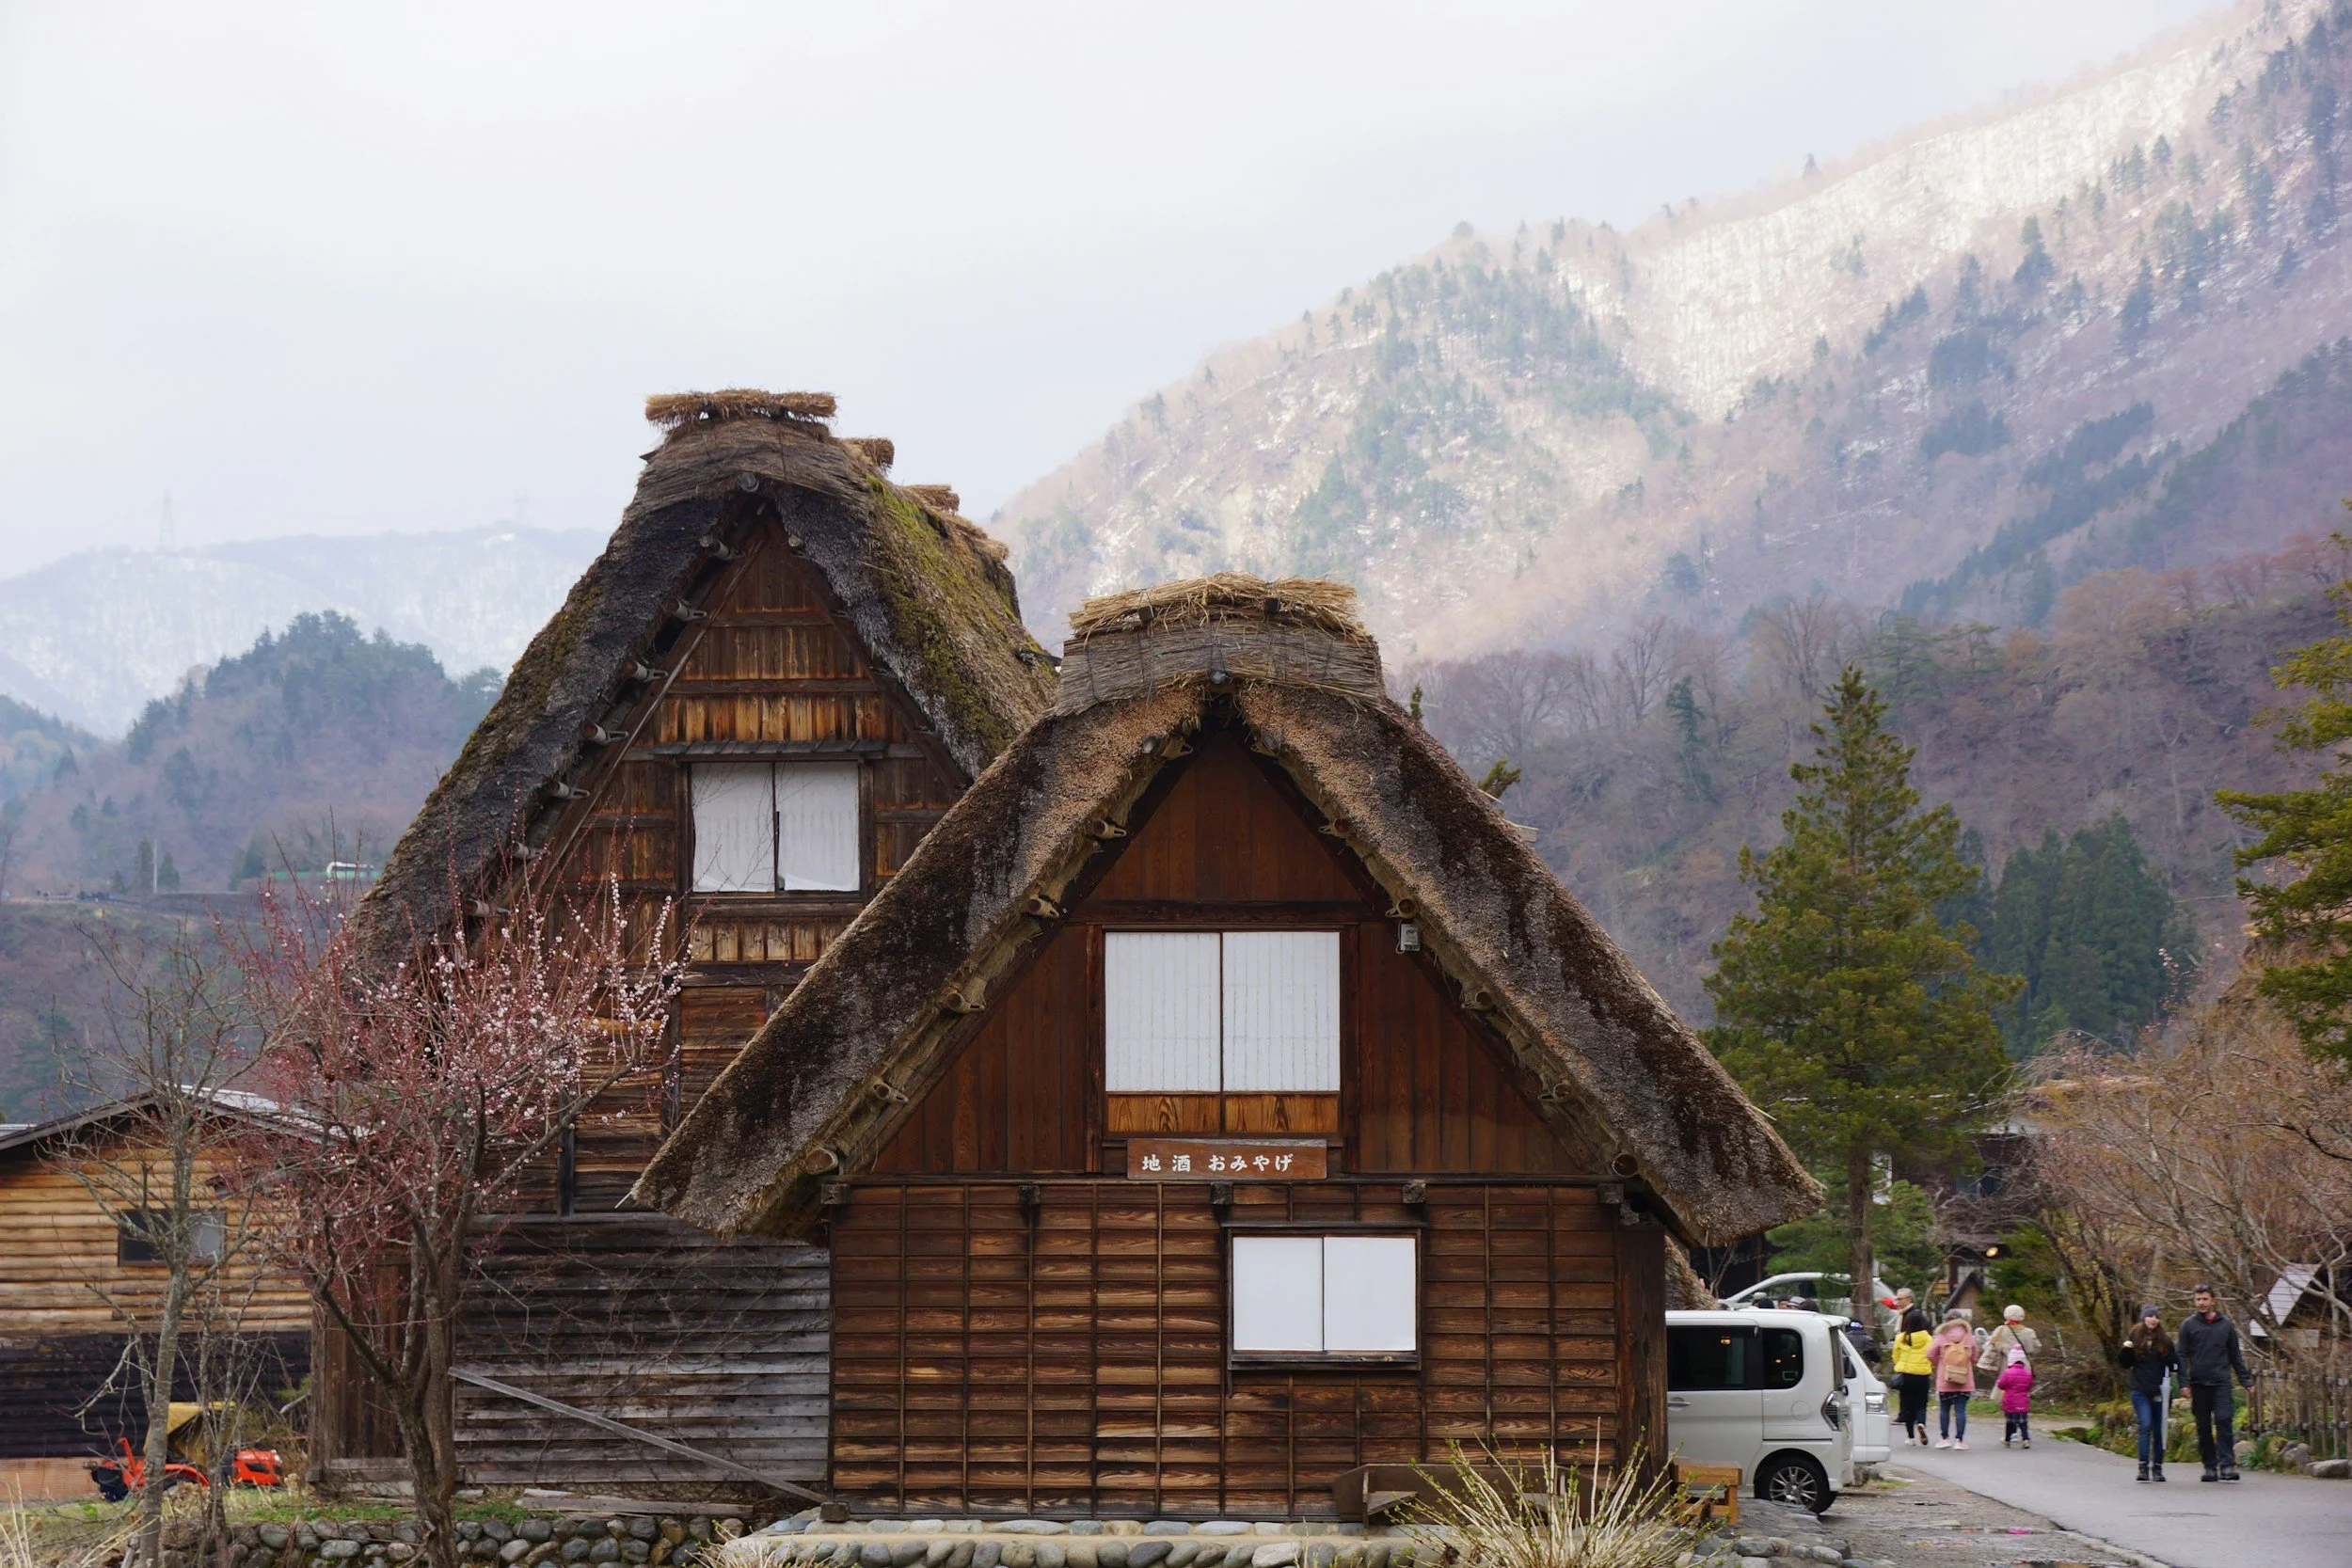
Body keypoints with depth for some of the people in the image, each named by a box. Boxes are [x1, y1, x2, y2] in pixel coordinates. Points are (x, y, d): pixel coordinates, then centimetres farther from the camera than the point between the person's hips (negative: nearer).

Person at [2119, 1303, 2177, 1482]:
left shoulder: (2164, 1340, 8)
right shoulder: (2134, 1338, 5)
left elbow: (2174, 1364, 11)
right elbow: (2126, 1364, 6)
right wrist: (2126, 1350, -11)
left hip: (2159, 1391, 2)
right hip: (2140, 1391, -2)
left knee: (2158, 1430, 5)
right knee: (2145, 1426, -16)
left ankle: (2157, 1468, 13)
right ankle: (2143, 1467, -17)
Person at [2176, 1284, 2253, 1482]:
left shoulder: (2226, 1325, 11)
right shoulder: (2188, 1325, 6)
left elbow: (2235, 1355, 17)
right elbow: (2181, 1355, 4)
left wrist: (2246, 1380, 12)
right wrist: (2184, 1382, -6)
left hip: (2221, 1382, 0)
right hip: (2199, 1383, 0)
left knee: (2224, 1420, -14)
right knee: (2203, 1427, 3)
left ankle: (2227, 1464, -17)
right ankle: (2210, 1467, 9)